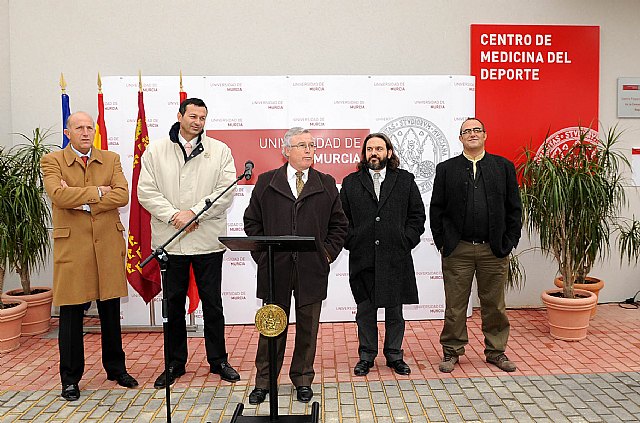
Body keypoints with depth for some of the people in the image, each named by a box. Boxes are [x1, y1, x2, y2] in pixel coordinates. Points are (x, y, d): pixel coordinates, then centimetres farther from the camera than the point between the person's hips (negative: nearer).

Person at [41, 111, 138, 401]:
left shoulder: (111, 159, 10)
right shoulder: (52, 161, 3)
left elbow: (122, 195, -5)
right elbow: (58, 195, -16)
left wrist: (82, 201, -12)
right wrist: (98, 191, -9)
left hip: (109, 244, 3)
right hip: (72, 245, -2)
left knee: (111, 312, 12)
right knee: (71, 314, 4)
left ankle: (116, 368, 27)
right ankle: (70, 378, 19)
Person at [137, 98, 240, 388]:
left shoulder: (220, 151, 4)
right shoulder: (155, 151, 5)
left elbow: (226, 190, -6)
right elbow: (146, 191, -1)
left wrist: (194, 212, -14)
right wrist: (174, 215, -14)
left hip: (208, 240, 0)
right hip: (170, 241, 1)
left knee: (212, 303, 8)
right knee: (174, 304, 11)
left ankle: (218, 360, 23)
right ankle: (175, 363, 25)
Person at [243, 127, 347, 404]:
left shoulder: (326, 184, 7)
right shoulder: (266, 182, 5)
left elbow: (339, 224, 11)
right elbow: (252, 221, 9)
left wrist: (328, 253, 2)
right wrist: (262, 253, 1)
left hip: (312, 270, 1)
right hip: (274, 268, -1)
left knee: (308, 327, 10)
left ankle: (303, 379, 27)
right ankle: (263, 381, 23)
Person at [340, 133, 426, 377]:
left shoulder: (405, 180, 7)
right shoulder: (351, 183, 7)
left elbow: (417, 215, 7)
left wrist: (407, 241, -2)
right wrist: (352, 242, -3)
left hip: (396, 258, 0)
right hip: (362, 258, 0)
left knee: (395, 310, 10)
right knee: (365, 310, 8)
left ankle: (394, 355, 26)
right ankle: (366, 356, 22)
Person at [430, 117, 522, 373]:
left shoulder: (504, 167, 8)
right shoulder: (446, 169, 5)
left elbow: (514, 208, 7)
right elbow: (436, 209, 5)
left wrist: (509, 243, 1)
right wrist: (442, 242, -1)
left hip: (494, 250, 1)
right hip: (457, 250, -1)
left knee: (494, 304, 11)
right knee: (455, 305, 6)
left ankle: (496, 351, 26)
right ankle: (452, 351, 20)